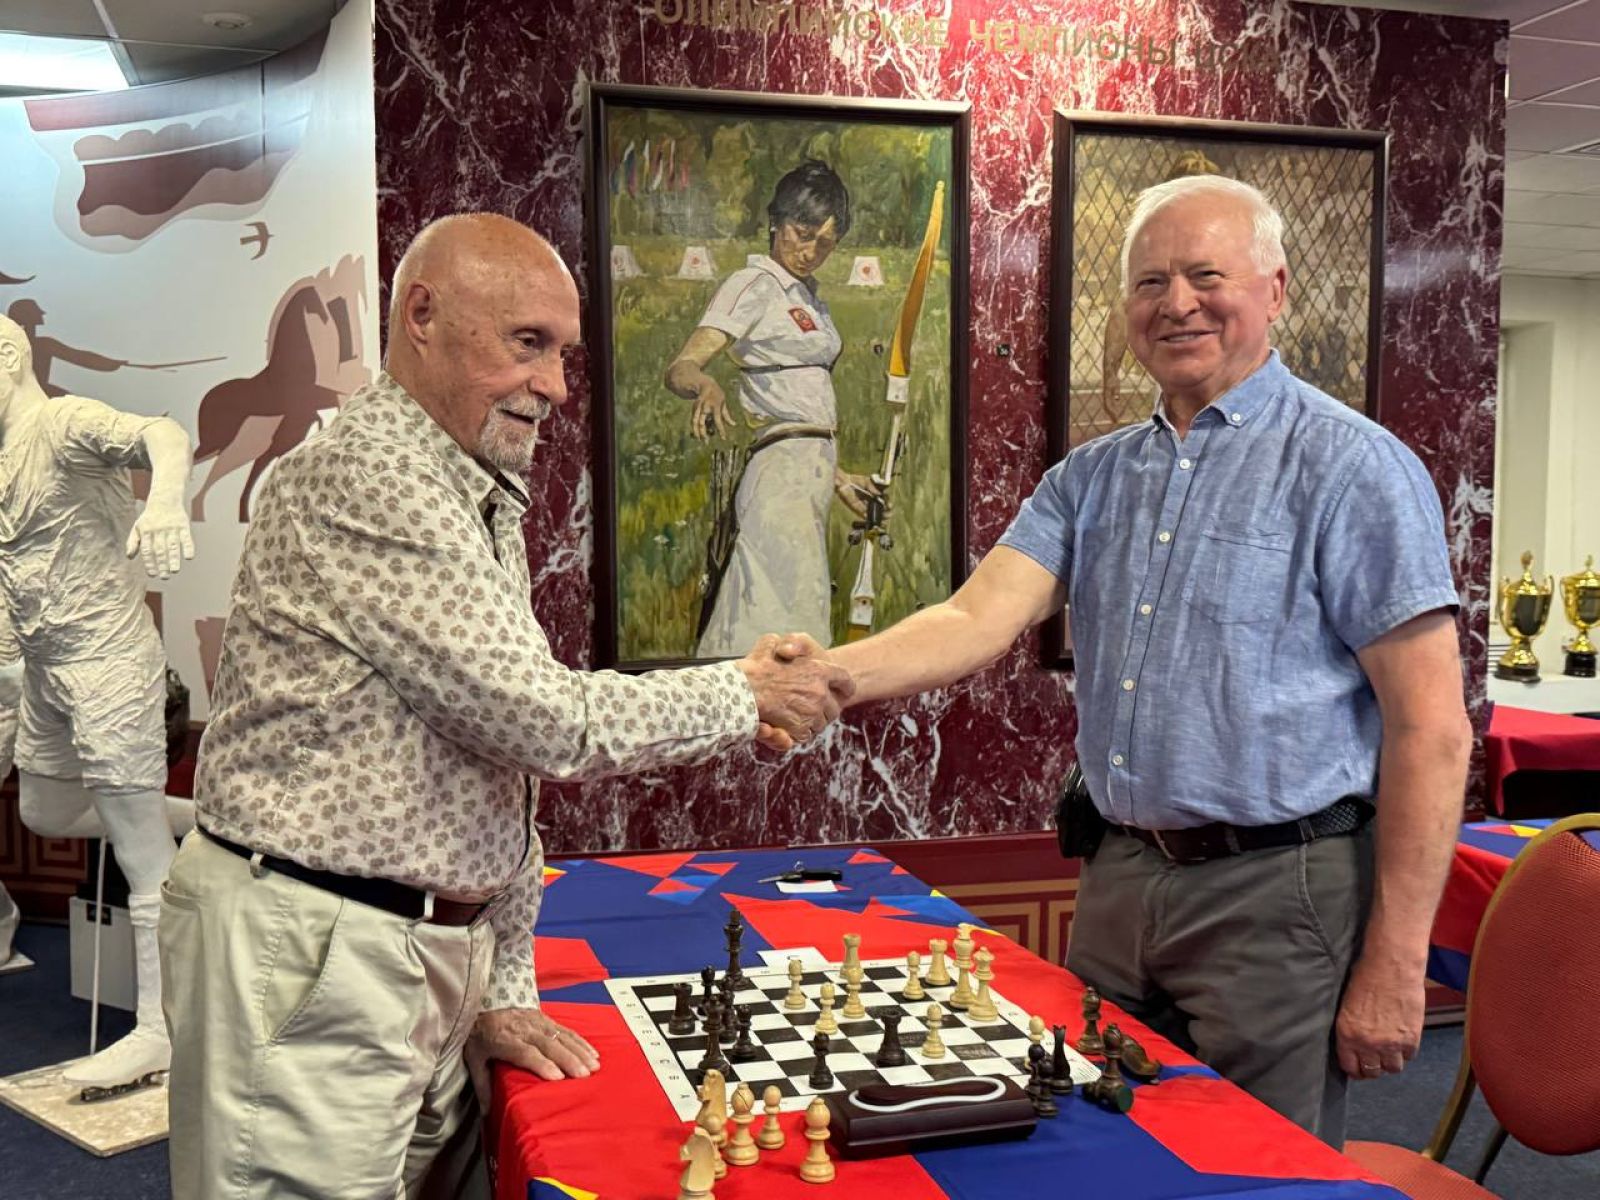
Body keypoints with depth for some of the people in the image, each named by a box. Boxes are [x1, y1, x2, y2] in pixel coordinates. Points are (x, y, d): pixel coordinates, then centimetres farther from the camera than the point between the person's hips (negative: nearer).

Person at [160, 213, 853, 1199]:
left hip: (435, 950, 9)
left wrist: (502, 991, 12)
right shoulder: (365, 479, -17)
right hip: (308, 959, -9)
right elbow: (547, 721, -21)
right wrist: (746, 698, -7)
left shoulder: (483, 505, 15)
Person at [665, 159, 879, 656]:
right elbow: (681, 367, -18)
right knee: (778, 623, -17)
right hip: (780, 467, -9)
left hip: (810, 469, 9)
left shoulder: (807, 295, 22)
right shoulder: (754, 285, -5)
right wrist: (706, 385, -40)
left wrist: (835, 474, 26)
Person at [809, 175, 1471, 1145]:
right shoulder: (1092, 478, 10)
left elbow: (1432, 726, -12)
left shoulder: (1351, 466, -8)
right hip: (1118, 882, 6)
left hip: (1275, 893, -5)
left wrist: (1394, 963, -15)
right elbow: (980, 620, -4)